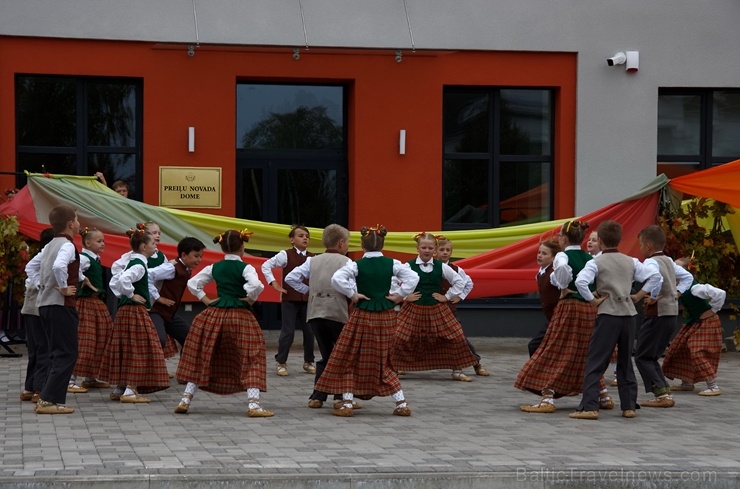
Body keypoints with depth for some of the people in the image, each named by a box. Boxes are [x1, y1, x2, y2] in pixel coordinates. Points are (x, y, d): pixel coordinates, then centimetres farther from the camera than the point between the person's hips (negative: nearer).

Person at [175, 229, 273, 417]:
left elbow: (192, 283, 11)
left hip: (214, 315, 4)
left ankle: (185, 400, 15)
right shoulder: (245, 268, -7)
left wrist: (206, 301, 12)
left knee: (202, 358, 13)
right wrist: (250, 299, -9)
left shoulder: (214, 268, 7)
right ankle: (253, 404, -12)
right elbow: (256, 285, -26)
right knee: (251, 359, 0)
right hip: (240, 317, -4)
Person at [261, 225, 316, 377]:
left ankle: (308, 362, 22)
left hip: (307, 298, 4)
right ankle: (281, 363, 7)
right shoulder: (286, 255, -6)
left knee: (309, 331, 6)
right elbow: (266, 265, -7)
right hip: (289, 298, -4)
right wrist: (274, 283, -12)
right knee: (288, 331, -5)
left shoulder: (312, 258, 5)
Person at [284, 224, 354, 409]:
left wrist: (308, 290, 14)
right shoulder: (346, 262, 1)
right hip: (338, 313, -5)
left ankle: (317, 397, 11)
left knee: (325, 355, 16)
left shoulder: (313, 261, 14)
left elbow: (290, 278, 8)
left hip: (315, 313, 5)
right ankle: (342, 397, 4)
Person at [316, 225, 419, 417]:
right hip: (386, 316, 3)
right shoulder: (392, 264, -1)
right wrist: (399, 296, 0)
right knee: (385, 360, 15)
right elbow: (413, 277, -6)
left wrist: (352, 295, -10)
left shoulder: (356, 265, -8)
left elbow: (337, 278, -21)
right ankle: (401, 403, 11)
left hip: (362, 315, -3)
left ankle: (347, 403, 1)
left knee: (349, 359, 7)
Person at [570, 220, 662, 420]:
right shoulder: (631, 262, 10)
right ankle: (629, 406, 15)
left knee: (595, 362, -4)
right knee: (625, 362, 15)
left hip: (608, 314, -5)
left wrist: (593, 301, -10)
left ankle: (589, 407, -11)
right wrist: (639, 295, 9)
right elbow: (655, 276, 6)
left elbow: (580, 282, -20)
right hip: (629, 314, 5)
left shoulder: (596, 262, -4)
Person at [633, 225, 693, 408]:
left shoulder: (651, 262, -13)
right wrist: (676, 294, 13)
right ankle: (665, 392, 11)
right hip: (671, 313, 9)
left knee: (642, 357, -1)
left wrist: (653, 298, -18)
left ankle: (662, 395, -8)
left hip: (658, 314, -9)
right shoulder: (669, 261, 14)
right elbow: (688, 277, 20)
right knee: (651, 357, 17)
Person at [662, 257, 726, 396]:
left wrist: (713, 309, -20)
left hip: (706, 322, -9)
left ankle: (714, 387, -8)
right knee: (681, 349, 10)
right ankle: (687, 383, 22)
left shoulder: (694, 288, -28)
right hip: (693, 323, 9)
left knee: (699, 353, -15)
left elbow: (720, 293, -34)